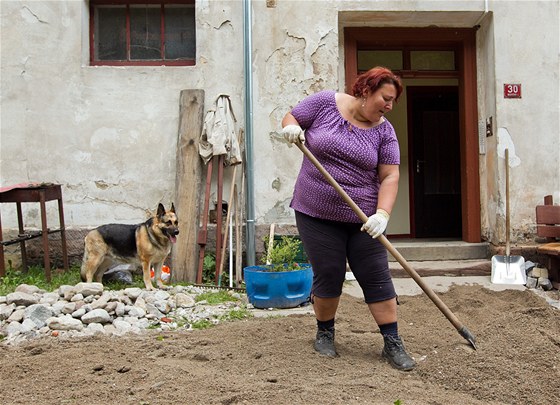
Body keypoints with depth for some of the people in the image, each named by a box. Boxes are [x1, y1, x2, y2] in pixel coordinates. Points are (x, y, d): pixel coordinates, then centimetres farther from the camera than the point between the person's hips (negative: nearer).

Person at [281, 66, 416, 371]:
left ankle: (392, 343, 13)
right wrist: (292, 128, -17)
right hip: (316, 213, -1)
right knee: (328, 277, 3)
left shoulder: (384, 131, 0)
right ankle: (325, 333, 26)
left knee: (377, 278, 2)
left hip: (361, 217, 2)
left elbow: (390, 176, -4)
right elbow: (290, 118, 7)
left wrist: (382, 213, -18)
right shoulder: (325, 103, -2)